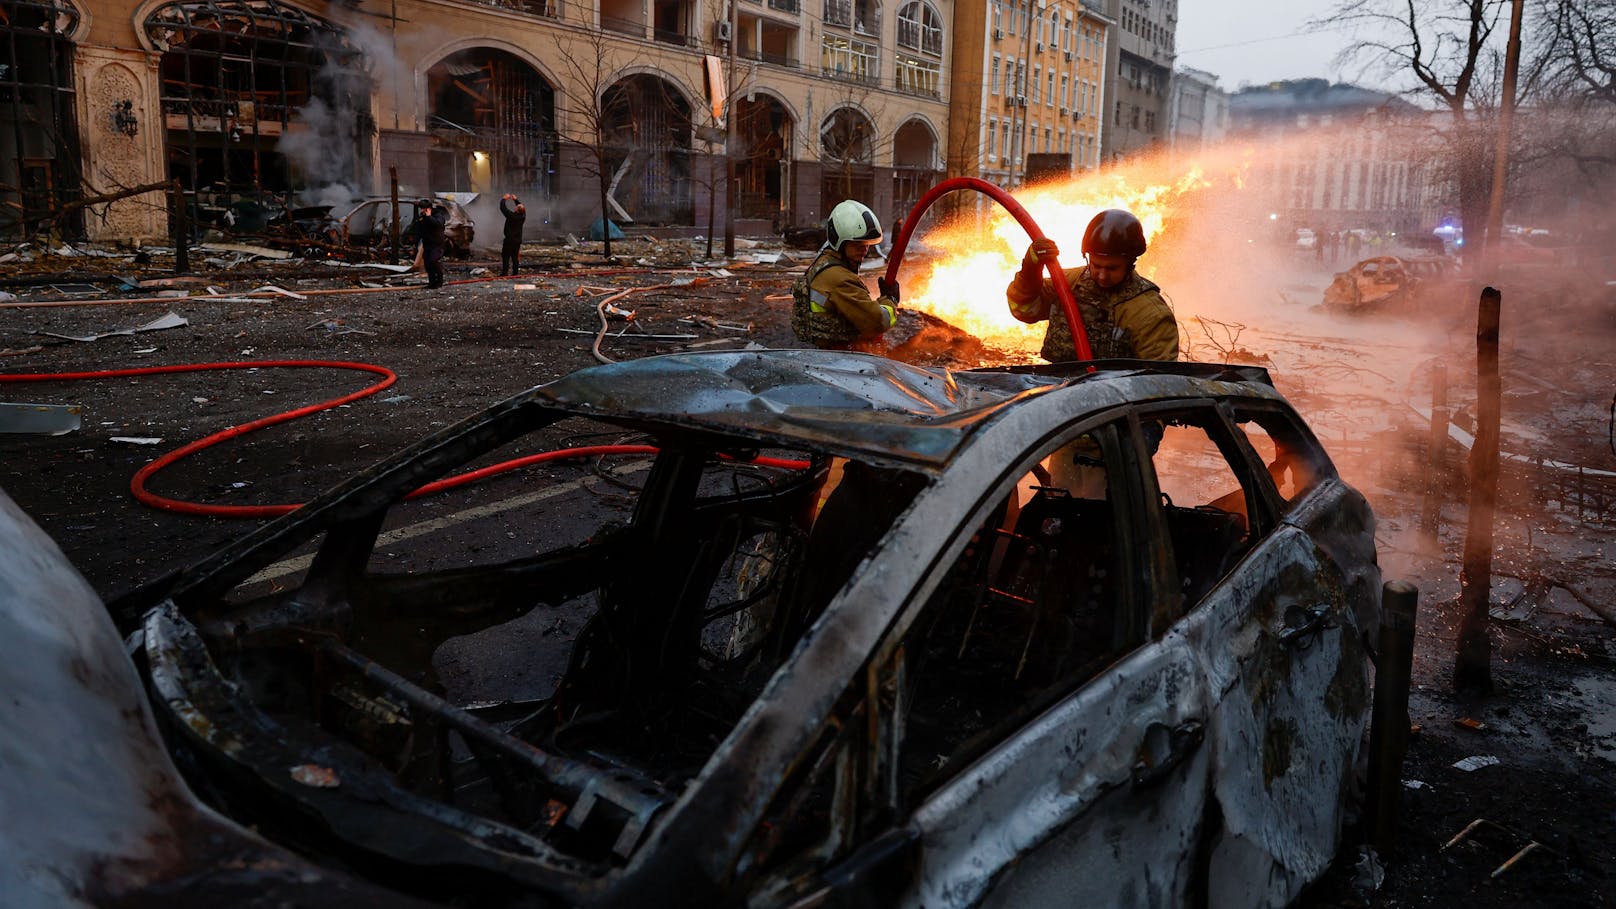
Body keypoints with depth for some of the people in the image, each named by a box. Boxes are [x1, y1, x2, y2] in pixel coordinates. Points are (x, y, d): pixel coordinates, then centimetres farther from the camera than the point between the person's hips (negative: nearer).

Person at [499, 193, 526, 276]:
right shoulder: (523, 216, -2)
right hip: (518, 240, 6)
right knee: (515, 257, 11)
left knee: (505, 257, -1)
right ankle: (515, 273, 10)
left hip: (509, 240, -6)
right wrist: (516, 200, 25)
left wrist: (504, 199, 4)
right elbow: (522, 208, 19)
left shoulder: (511, 216, -18)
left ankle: (504, 272, -5)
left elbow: (503, 208, -10)